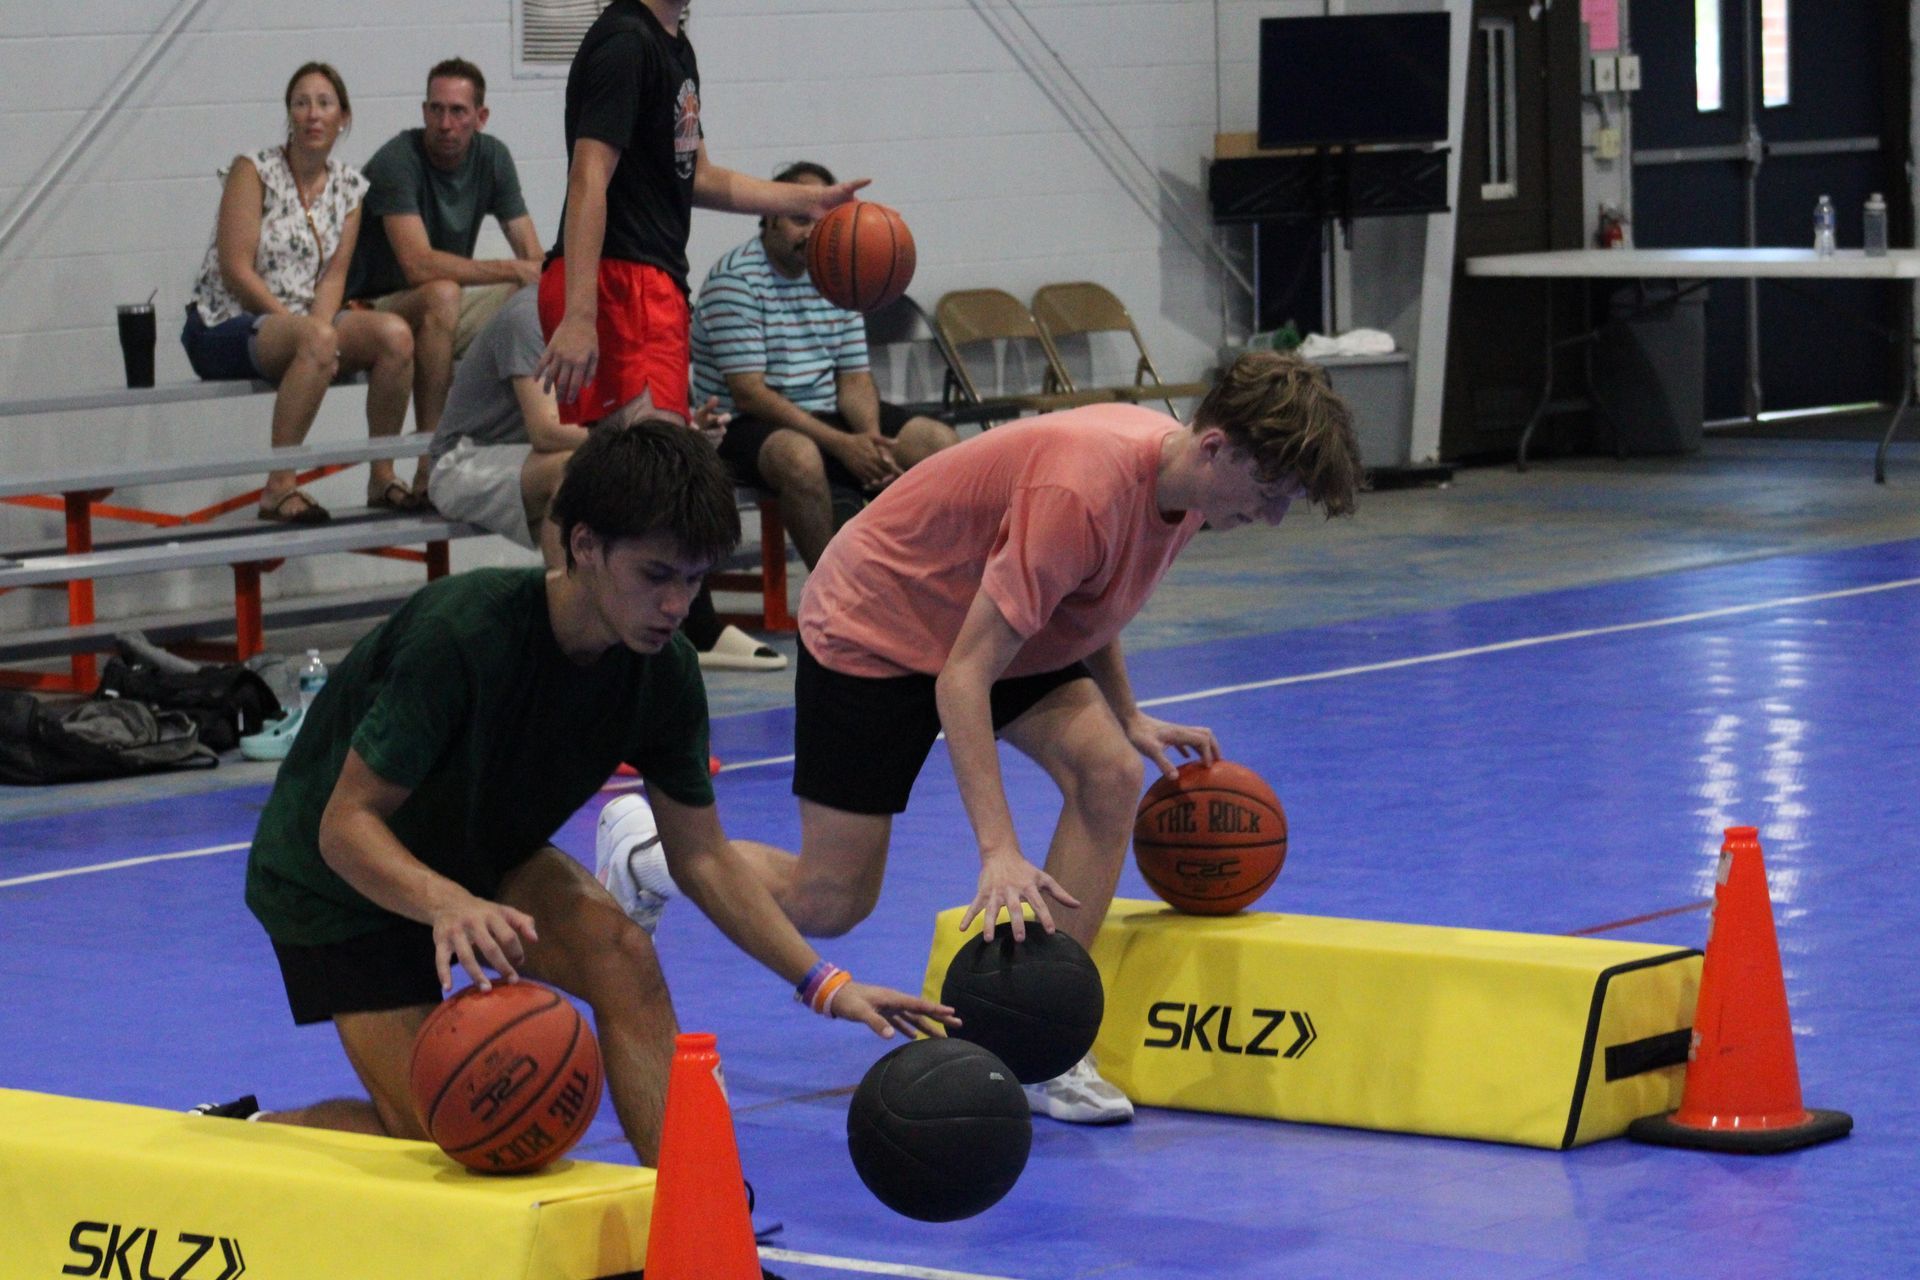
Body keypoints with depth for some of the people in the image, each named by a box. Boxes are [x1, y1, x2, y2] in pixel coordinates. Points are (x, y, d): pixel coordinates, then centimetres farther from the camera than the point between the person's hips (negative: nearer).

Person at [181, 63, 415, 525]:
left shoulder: (349, 188, 10)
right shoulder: (253, 171, -7)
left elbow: (334, 274, 3)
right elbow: (236, 271, -14)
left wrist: (319, 323, -18)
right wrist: (306, 329, -18)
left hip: (301, 323, 6)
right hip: (224, 329, -6)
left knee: (395, 335, -20)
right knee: (317, 341, -37)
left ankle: (382, 477, -10)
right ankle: (279, 487, -36)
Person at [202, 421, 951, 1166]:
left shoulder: (662, 671, -16)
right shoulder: (462, 635, -35)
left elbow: (702, 857, -4)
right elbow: (345, 824, -32)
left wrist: (822, 983, -13)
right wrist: (447, 904, -51)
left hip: (481, 859, 5)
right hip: (333, 880, -5)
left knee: (621, 955, -23)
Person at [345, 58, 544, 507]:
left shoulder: (492, 158, 0)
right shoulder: (398, 161, -20)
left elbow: (534, 259, -2)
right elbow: (418, 265, -32)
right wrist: (511, 270, -31)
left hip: (442, 316, 7)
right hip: (372, 312, -6)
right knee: (442, 296, -37)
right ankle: (430, 465, -39)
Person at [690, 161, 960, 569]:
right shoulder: (734, 279, -12)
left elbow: (854, 379, 9)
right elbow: (748, 394, -18)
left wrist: (870, 440, -15)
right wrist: (841, 444, -24)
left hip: (826, 415, 7)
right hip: (748, 426, -7)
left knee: (940, 442, -10)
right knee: (799, 456, -40)